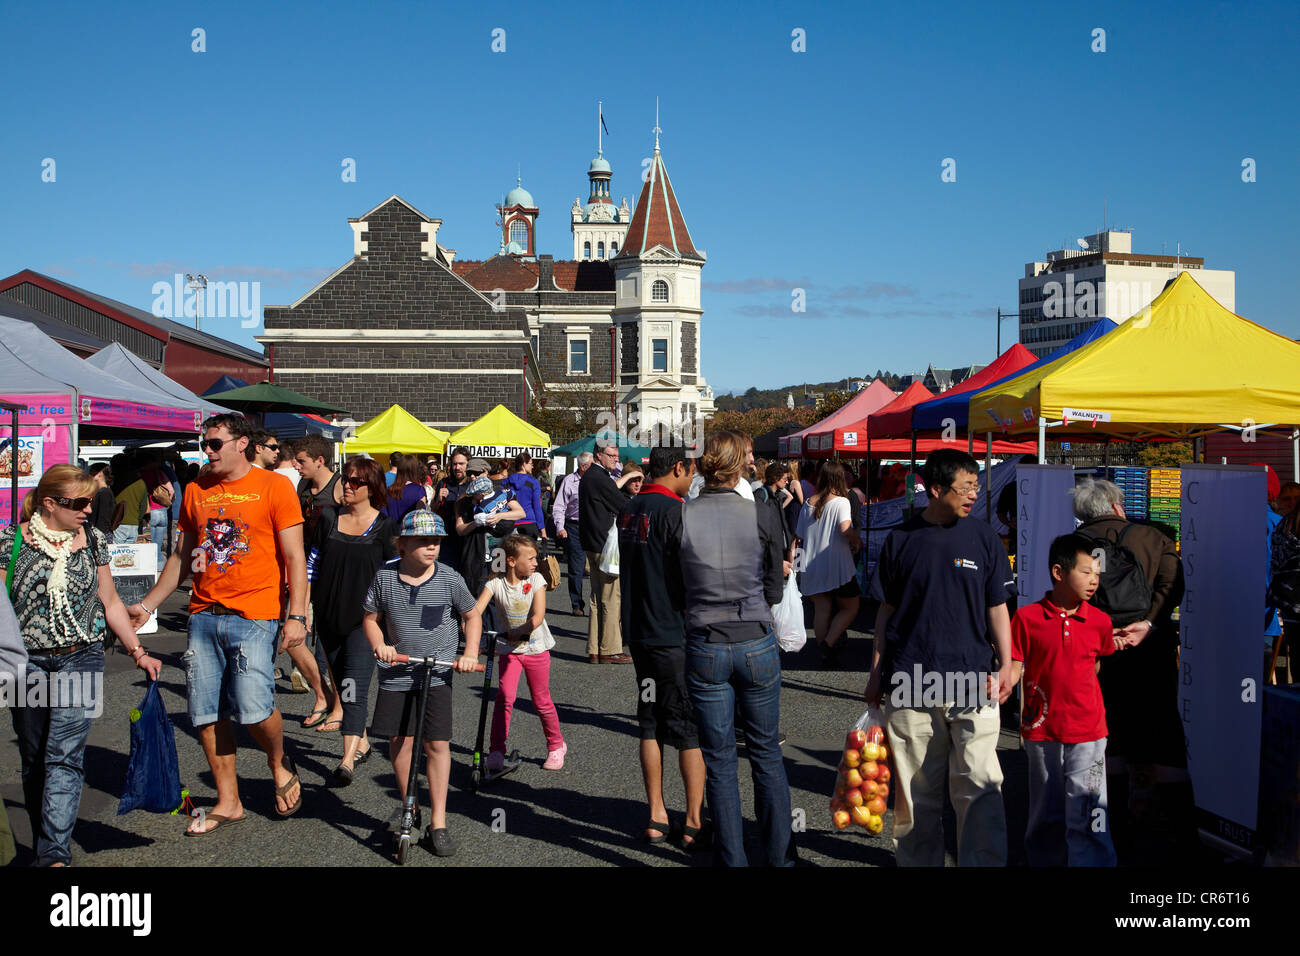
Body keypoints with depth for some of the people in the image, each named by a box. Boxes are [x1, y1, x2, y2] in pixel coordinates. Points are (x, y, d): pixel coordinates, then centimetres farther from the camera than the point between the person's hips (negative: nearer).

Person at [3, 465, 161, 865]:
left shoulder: (93, 540, 6)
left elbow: (110, 602, 13)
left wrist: (139, 653, 12)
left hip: (81, 658, 0)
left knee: (64, 756, -10)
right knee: (34, 760, 10)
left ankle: (54, 855, -12)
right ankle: (43, 846, 25)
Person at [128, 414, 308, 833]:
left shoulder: (273, 486, -2)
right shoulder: (196, 490, 13)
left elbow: (295, 557, -5)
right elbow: (182, 556, 21)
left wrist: (296, 615, -13)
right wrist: (147, 605, 17)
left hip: (254, 616, -5)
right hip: (204, 615, 5)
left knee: (253, 706, -14)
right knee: (207, 714, 5)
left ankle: (280, 764, 18)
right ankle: (228, 802, 20)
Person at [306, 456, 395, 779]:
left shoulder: (384, 527, -4)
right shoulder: (328, 521, 7)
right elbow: (313, 565, 12)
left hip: (365, 618, -5)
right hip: (329, 616, 5)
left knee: (355, 686, -13)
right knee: (339, 678, 13)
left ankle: (348, 758, -16)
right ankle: (361, 742, 28)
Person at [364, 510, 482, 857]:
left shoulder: (449, 579, -8)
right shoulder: (384, 577, -5)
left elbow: (472, 616, 6)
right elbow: (370, 617, 8)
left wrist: (470, 653, -6)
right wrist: (379, 645, -10)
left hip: (437, 673, -2)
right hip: (396, 672, 2)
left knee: (437, 743, -5)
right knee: (399, 739, 6)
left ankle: (438, 822, 6)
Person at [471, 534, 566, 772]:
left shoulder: (536, 580, -9)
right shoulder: (495, 582, -8)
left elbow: (538, 615, -20)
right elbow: (476, 609, -18)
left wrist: (521, 631, -34)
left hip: (536, 648, 0)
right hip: (509, 650, 0)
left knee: (541, 701, 6)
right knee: (505, 696, -14)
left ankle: (556, 746, 27)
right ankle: (497, 751, -2)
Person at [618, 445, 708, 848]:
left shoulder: (628, 510, 9)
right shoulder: (674, 511, -16)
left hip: (638, 631, 8)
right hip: (675, 634, -8)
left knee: (651, 724, 14)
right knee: (691, 727, 3)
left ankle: (656, 817, 21)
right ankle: (694, 822, 10)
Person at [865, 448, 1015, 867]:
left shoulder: (984, 539, 5)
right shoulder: (901, 540, 4)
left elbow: (997, 608, 10)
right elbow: (887, 611, 10)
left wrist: (1004, 666, 0)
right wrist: (876, 672, 8)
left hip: (972, 679, 0)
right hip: (911, 683, 0)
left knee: (980, 784, -5)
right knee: (916, 788, 8)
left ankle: (983, 862, 10)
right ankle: (917, 860, 23)